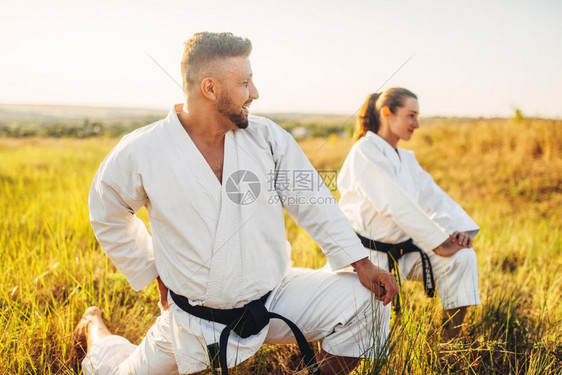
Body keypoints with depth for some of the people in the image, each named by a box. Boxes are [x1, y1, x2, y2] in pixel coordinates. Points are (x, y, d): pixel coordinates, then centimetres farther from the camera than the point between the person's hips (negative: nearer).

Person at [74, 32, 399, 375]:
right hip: (195, 318, -1)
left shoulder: (265, 137, -8)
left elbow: (312, 200, -4)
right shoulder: (140, 152, -12)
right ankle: (94, 327, 47)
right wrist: (156, 272, 5)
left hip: (274, 297, 1)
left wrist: (362, 263, -10)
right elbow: (107, 216, 5)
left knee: (366, 302, -16)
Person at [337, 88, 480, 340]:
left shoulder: (407, 158, 13)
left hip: (402, 249, 8)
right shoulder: (365, 151, -13)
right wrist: (438, 242, -23)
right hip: (367, 252, -7)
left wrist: (458, 230, -15)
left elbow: (433, 196, 3)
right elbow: (396, 203, -22)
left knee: (462, 258, -11)